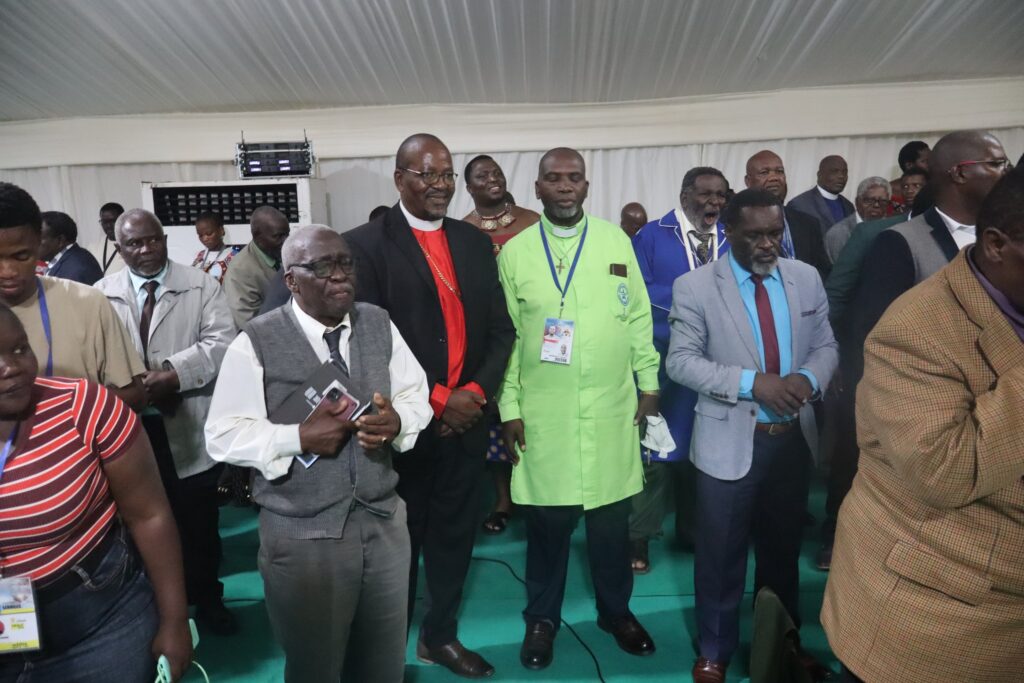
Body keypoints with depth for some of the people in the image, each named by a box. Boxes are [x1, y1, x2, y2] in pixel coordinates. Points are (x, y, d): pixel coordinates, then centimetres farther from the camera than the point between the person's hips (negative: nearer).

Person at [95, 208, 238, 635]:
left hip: (190, 427, -2)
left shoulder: (201, 286, 1)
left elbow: (221, 341, -11)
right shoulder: (101, 294, 8)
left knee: (199, 520, 11)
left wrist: (175, 372, -24)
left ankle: (207, 599, 31)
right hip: (130, 426, 2)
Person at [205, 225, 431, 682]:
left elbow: (416, 395, 5)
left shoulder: (380, 325, 1)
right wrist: (299, 438, -22)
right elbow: (223, 436, -8)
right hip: (302, 535, -3)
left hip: (384, 520, 4)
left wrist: (398, 421, -17)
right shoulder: (256, 343, -10)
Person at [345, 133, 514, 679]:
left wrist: (476, 392, -8)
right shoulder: (365, 244, -7)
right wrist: (435, 400, -14)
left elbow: (500, 328, 7)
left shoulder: (475, 242, 9)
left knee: (455, 534, 17)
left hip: (466, 419, 5)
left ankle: (440, 636, 39)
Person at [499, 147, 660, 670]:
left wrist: (649, 384, 4)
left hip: (611, 410, 1)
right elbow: (506, 334, 0)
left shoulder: (616, 241, 4)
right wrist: (508, 407, -2)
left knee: (611, 520, 14)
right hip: (542, 414, -1)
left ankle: (616, 611, 37)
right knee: (547, 522, 10)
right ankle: (541, 618, 32)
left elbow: (638, 318, 6)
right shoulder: (515, 250, 1)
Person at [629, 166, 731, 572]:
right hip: (662, 362, -4)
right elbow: (638, 294, -11)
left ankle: (693, 530, 32)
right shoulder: (651, 236, -1)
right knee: (654, 447, 2)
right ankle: (639, 536, 15)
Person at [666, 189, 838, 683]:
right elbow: (681, 360, -13)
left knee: (783, 550, 22)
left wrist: (809, 378, -16)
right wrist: (752, 382, -24)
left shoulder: (806, 279, 2)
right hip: (729, 442, -4)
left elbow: (825, 346, 7)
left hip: (793, 438, 4)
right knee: (721, 556, 12)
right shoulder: (695, 286, -11)